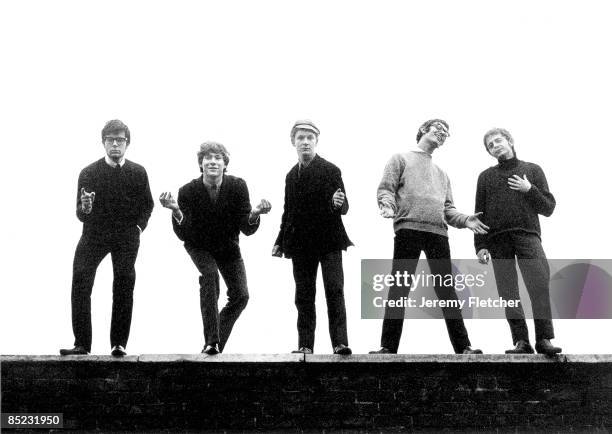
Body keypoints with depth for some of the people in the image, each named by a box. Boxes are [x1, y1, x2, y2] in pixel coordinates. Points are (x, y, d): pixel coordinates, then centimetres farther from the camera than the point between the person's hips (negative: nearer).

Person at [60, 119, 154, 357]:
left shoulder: (138, 173, 3)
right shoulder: (89, 173, 0)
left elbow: (147, 204, 17)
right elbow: (80, 214, -1)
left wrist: (139, 226, 2)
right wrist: (85, 208, -24)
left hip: (126, 234, 1)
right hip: (95, 233, 0)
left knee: (124, 280, -7)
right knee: (80, 277, -17)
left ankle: (119, 343, 5)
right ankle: (82, 344, -12)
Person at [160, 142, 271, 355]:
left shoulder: (238, 186, -19)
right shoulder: (188, 191, -21)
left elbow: (247, 229, -18)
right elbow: (183, 234, -25)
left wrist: (254, 214, -39)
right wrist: (176, 211, -41)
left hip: (227, 245, 2)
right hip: (200, 246, -2)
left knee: (240, 295, -6)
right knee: (209, 274, -31)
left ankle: (217, 341, 16)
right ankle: (211, 340, -26)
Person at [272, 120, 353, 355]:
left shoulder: (330, 170, -2)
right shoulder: (292, 175, 13)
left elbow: (344, 207, -5)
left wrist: (338, 203, -28)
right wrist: (280, 241, 18)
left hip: (328, 239, -5)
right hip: (301, 243, 5)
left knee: (334, 291, -10)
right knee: (304, 295, 5)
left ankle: (340, 343, -11)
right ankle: (305, 345, 10)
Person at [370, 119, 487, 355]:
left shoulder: (441, 174, 30)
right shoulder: (401, 159, 16)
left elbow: (448, 208, 23)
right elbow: (385, 189, 4)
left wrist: (465, 220, 3)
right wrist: (387, 205, -18)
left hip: (438, 232, 4)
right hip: (408, 227, -4)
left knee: (447, 290, 1)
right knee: (399, 288, -8)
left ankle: (463, 346, 0)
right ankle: (388, 346, -8)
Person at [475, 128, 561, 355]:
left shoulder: (532, 170, 17)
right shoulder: (486, 177, 18)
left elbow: (548, 208, 13)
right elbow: (480, 215, 13)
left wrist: (529, 190, -3)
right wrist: (480, 245, 3)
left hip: (527, 236, -1)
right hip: (498, 240, 1)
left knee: (540, 285, -16)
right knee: (508, 293, -4)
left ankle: (544, 339, -13)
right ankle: (521, 341, -2)